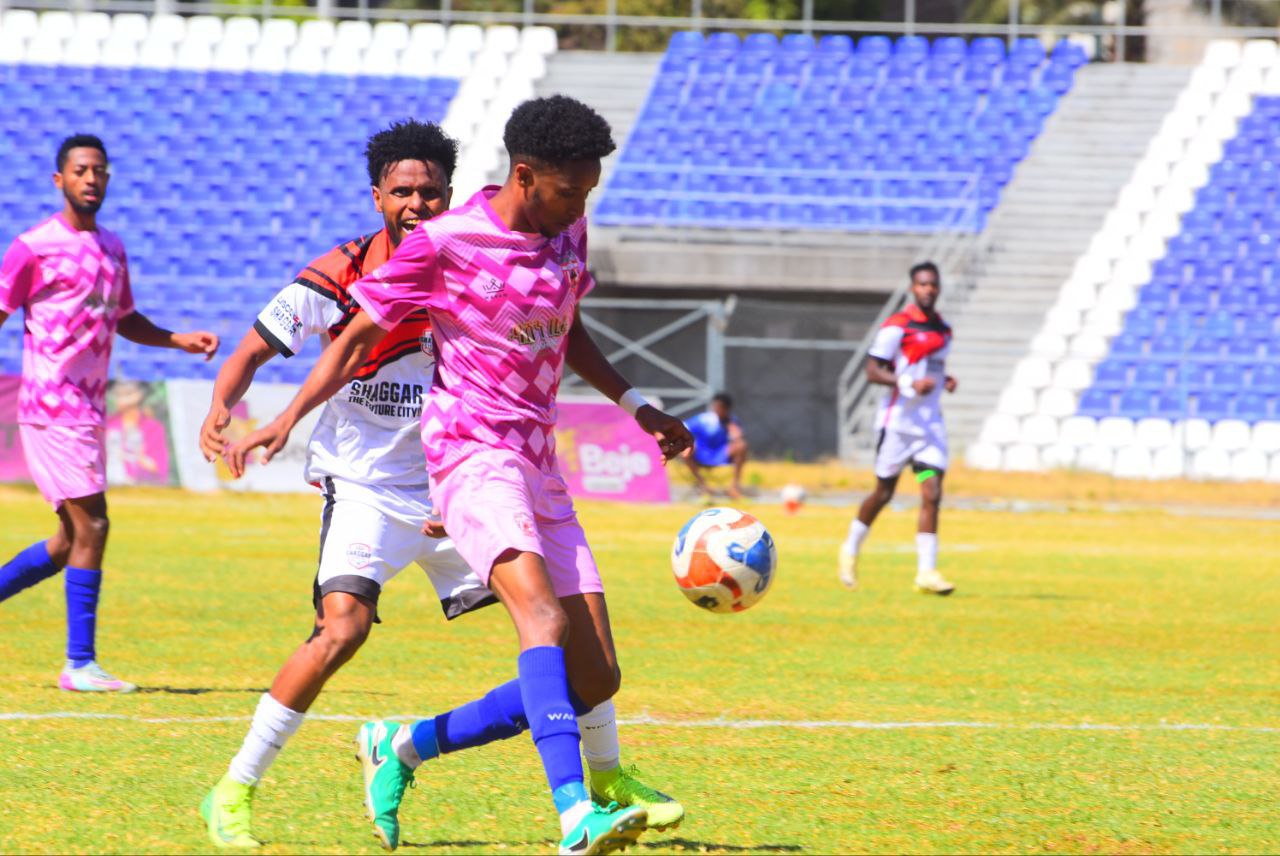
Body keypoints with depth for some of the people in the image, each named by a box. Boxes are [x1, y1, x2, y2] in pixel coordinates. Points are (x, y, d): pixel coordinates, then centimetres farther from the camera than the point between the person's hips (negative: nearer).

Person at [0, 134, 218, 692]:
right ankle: (80, 664, -7)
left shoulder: (111, 247, 15)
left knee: (71, 540, 10)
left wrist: (181, 341, 13)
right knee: (91, 525, -12)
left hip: (89, 410, 8)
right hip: (53, 408, -8)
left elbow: (125, 321, 26)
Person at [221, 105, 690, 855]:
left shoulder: (568, 234, 10)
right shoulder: (445, 243, -9)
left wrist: (636, 405, 29)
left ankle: (403, 748, 17)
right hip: (471, 454, -7)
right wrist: (287, 420, -12)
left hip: (539, 468, 7)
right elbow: (357, 336, -3)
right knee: (542, 606, -32)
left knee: (594, 681, 0)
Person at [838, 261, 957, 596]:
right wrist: (909, 384, -26)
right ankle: (851, 549, 30)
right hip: (898, 421, -5)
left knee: (932, 494, -8)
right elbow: (873, 371, -13)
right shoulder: (897, 326, -9)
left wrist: (944, 381, 6)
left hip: (931, 424, 5)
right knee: (884, 492, 6)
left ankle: (927, 571, -9)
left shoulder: (943, 330, 13)